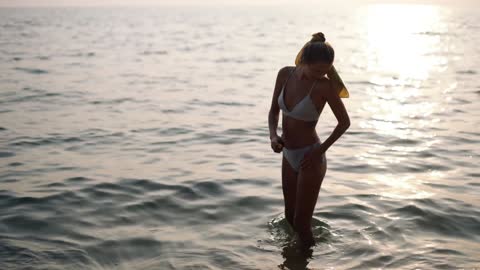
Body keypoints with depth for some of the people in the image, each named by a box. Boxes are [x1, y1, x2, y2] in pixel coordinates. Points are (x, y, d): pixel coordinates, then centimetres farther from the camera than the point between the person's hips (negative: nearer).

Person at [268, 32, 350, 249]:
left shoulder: (325, 86, -20)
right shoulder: (285, 74, -5)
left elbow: (344, 122, -10)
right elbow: (274, 111, 5)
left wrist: (320, 150, -15)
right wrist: (273, 136, -14)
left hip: (310, 159, -6)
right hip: (289, 156, 6)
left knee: (301, 224, 3)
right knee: (290, 217, 21)